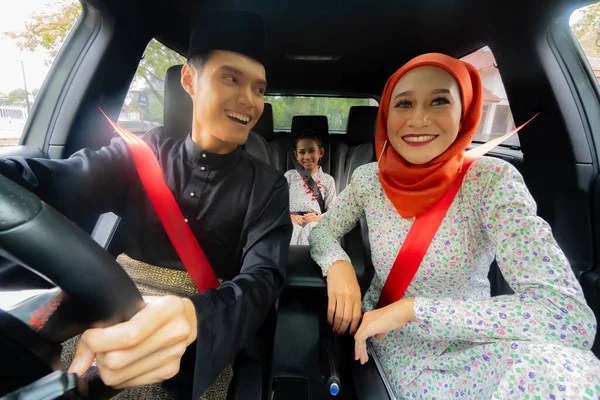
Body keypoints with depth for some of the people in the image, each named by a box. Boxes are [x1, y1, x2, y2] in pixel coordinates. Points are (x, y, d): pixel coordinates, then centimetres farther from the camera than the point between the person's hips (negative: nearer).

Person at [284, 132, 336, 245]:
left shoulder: (328, 180, 14)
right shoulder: (290, 175, 15)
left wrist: (319, 218, -12)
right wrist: (290, 217, -10)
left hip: (315, 223, 1)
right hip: (291, 221, 0)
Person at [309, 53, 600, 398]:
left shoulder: (493, 180, -18)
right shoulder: (368, 179, -8)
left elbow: (570, 315, -26)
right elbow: (323, 231, 2)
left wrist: (411, 308, -29)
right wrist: (338, 264, -21)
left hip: (470, 348, 0)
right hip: (392, 342, 0)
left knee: (562, 371, -29)